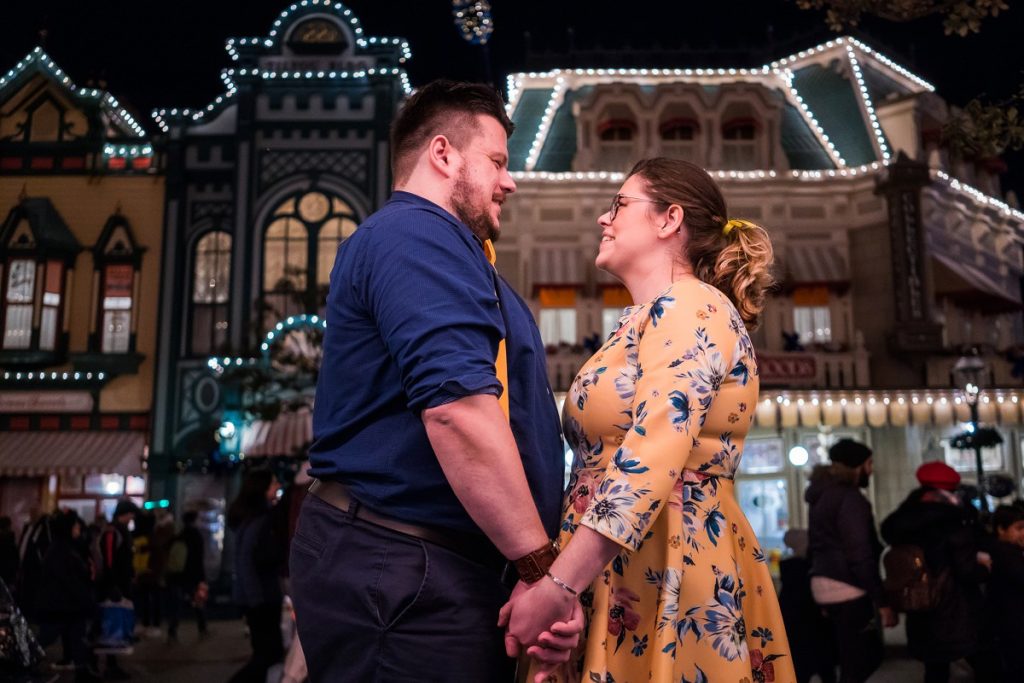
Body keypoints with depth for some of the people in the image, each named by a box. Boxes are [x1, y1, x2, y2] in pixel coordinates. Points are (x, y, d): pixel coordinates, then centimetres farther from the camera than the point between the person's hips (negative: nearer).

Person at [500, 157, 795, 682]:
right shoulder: (644, 322, 19)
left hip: (670, 572, -8)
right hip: (618, 575, 8)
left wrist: (557, 585, -23)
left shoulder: (690, 306, -10)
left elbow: (652, 460, -22)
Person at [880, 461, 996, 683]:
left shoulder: (908, 524, 4)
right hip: (957, 614, -6)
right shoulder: (954, 523, -15)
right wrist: (984, 568, 1)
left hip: (923, 614, 6)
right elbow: (967, 571, -19)